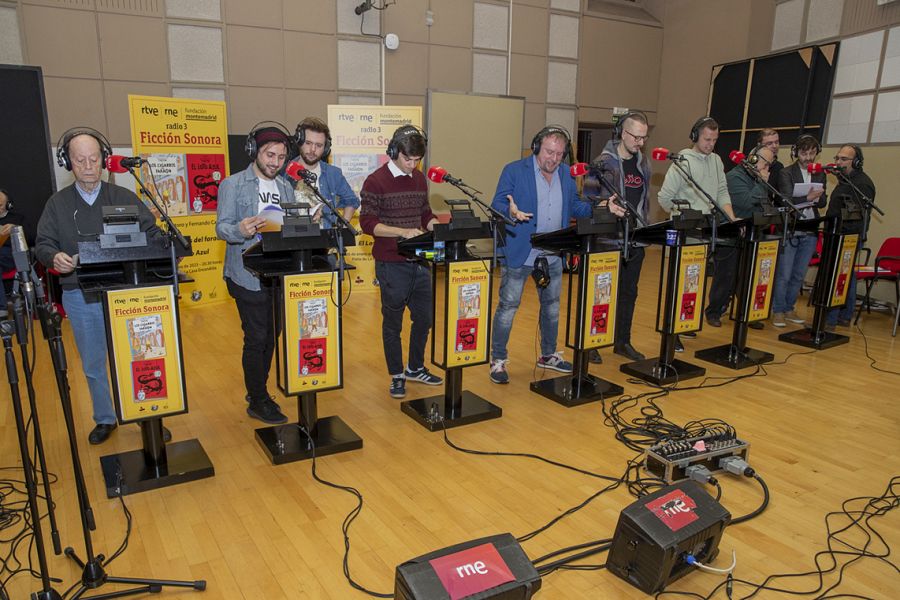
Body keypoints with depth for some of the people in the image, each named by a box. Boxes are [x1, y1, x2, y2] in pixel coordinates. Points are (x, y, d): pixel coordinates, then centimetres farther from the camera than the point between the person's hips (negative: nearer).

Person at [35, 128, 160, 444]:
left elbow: (152, 234, 3)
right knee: (93, 365, 14)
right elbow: (42, 244, 5)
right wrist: (54, 257, -18)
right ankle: (105, 419, 32)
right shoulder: (57, 203, 4)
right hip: (80, 298, 2)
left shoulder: (123, 197, 1)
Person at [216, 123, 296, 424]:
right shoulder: (233, 185, -4)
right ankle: (258, 402, 12)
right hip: (248, 276, -6)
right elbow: (221, 227, -11)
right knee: (256, 338, -2)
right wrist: (241, 230, -32)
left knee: (271, 337, 13)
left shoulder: (285, 188, 12)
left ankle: (258, 392, 30)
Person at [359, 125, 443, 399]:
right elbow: (367, 223, -13)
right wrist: (402, 231, -24)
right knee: (392, 323, 7)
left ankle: (415, 368, 34)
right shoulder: (376, 181, -9)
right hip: (392, 265, -6)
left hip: (419, 262, 6)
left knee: (424, 318, 14)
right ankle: (396, 376, 23)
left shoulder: (420, 179, 10)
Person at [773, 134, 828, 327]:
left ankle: (789, 309, 23)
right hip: (789, 231, -5)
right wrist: (807, 198, -29)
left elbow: (823, 202, 9)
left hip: (810, 232, 5)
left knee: (799, 275, 11)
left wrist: (817, 198, -13)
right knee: (783, 275, -2)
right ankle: (778, 311, 9)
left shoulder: (820, 175, 13)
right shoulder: (786, 173, -3)